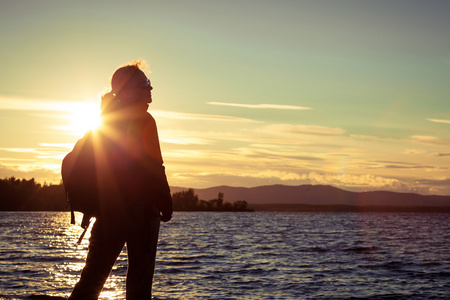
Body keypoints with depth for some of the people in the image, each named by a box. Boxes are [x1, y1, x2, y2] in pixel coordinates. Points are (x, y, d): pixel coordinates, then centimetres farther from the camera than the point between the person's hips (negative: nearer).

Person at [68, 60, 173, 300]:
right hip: (140, 208, -7)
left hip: (108, 209, 7)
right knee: (140, 276, 1)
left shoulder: (106, 122, 13)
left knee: (95, 273, 12)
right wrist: (165, 203, -8)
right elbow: (153, 169, -15)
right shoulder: (143, 120, -9)